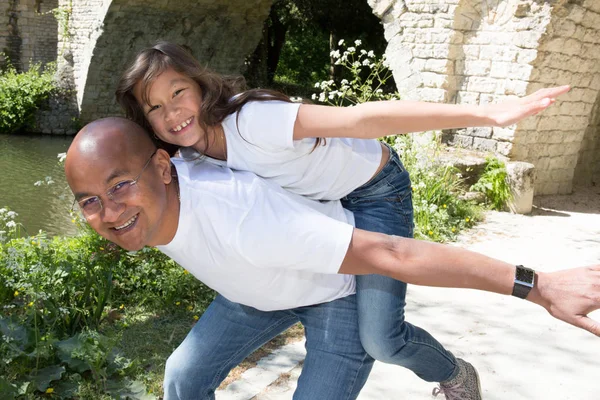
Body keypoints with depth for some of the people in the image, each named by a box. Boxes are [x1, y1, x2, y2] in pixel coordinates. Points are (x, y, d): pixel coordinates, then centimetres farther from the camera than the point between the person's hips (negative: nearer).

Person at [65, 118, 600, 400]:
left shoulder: (240, 214, -44)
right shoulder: (139, 205, -20)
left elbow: (389, 254, -43)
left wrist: (535, 286, -39)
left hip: (342, 285, -6)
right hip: (263, 288, 7)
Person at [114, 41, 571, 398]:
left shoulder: (250, 121, -34)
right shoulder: (194, 152, -10)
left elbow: (361, 118, -42)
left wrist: (486, 114, -47)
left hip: (375, 189, -7)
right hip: (322, 198, 8)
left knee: (381, 338, -15)